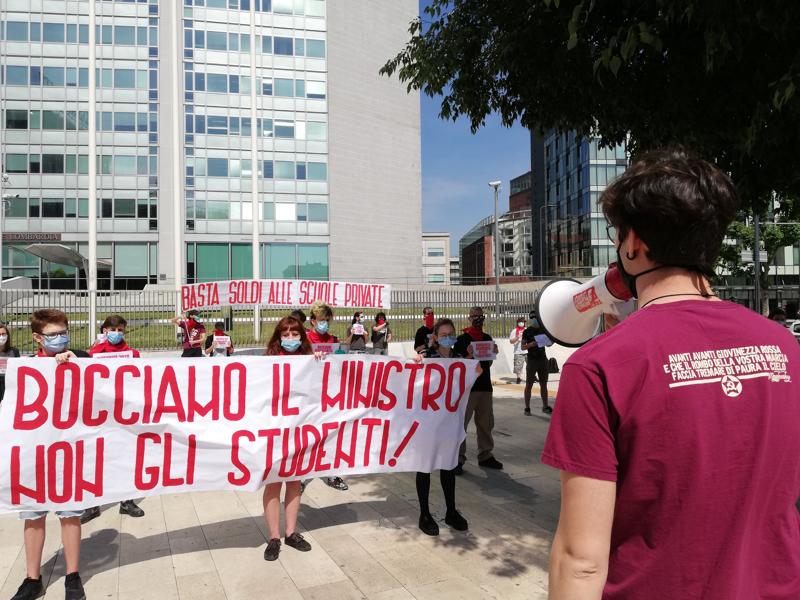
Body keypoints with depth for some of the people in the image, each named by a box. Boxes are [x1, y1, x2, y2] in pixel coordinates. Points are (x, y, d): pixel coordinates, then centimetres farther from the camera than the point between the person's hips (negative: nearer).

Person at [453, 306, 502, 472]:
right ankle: (458, 459, -1)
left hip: (485, 385, 6)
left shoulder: (487, 338, 14)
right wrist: (469, 355, -20)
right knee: (461, 423, -6)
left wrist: (493, 353, 0)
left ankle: (485, 456, 23)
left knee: (486, 423, 11)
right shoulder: (462, 339, -3)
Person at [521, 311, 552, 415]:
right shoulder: (527, 331, -2)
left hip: (543, 359, 4)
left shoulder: (543, 330, 11)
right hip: (532, 360, -4)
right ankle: (527, 407, 3)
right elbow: (523, 347, -4)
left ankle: (545, 406, 17)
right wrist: (530, 344, -23)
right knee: (529, 384, -2)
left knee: (543, 384, 9)